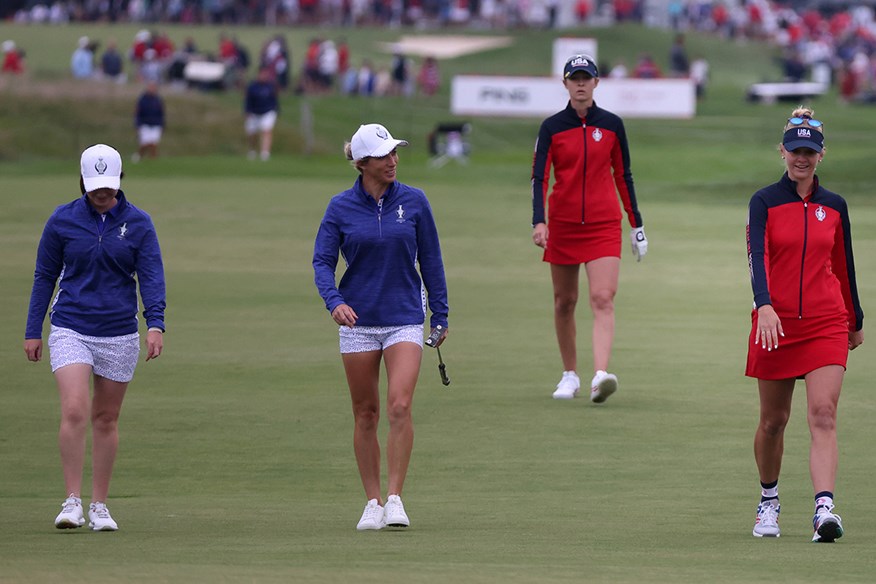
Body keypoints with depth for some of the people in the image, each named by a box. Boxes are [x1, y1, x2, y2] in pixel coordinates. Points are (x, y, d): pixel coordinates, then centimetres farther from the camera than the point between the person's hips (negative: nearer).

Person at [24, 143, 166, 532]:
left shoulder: (138, 224, 0)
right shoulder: (62, 221, 0)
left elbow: (151, 276, -6)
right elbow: (45, 276, 7)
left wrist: (155, 323, -21)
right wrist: (33, 330, 5)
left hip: (119, 335, 1)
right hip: (71, 330, -1)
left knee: (106, 419, 7)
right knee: (74, 412, -17)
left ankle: (99, 506, 15)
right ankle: (72, 501, -12)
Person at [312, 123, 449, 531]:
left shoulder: (414, 202, 1)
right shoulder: (341, 207, -1)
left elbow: (430, 260, 8)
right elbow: (322, 261, -3)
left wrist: (440, 315, 8)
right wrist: (334, 300, -21)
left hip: (405, 320, -1)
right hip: (358, 321, 1)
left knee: (400, 407, -15)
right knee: (366, 414, 4)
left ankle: (395, 498, -10)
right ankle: (373, 502, 13)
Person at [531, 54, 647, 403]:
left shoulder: (612, 125, 4)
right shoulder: (552, 127, 0)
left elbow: (623, 176, 11)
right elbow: (539, 177, -8)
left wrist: (637, 225, 12)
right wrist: (539, 222, -23)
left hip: (604, 225, -1)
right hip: (562, 226, 1)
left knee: (603, 299, -15)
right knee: (564, 302, 8)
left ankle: (601, 375, -28)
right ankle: (570, 375, 22)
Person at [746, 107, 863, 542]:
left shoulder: (834, 206, 8)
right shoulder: (764, 202, -2)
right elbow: (758, 256, -17)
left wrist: (855, 321, 24)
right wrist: (764, 306, -33)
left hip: (826, 323, 1)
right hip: (776, 322, -1)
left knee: (823, 415, -14)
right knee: (773, 420, 8)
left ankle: (824, 509, -24)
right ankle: (768, 501, 29)